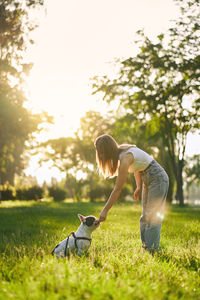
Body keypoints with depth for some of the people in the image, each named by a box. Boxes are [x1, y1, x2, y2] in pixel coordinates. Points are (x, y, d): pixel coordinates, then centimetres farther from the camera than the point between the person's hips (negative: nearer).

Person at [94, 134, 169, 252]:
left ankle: (152, 251, -8)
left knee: (153, 217, -10)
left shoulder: (125, 158, -28)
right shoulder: (121, 151, -2)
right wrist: (139, 187, 18)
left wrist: (105, 210, -24)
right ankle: (145, 247, 14)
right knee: (145, 217, 10)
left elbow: (117, 189, -27)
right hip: (147, 180, 10)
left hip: (158, 179, -10)